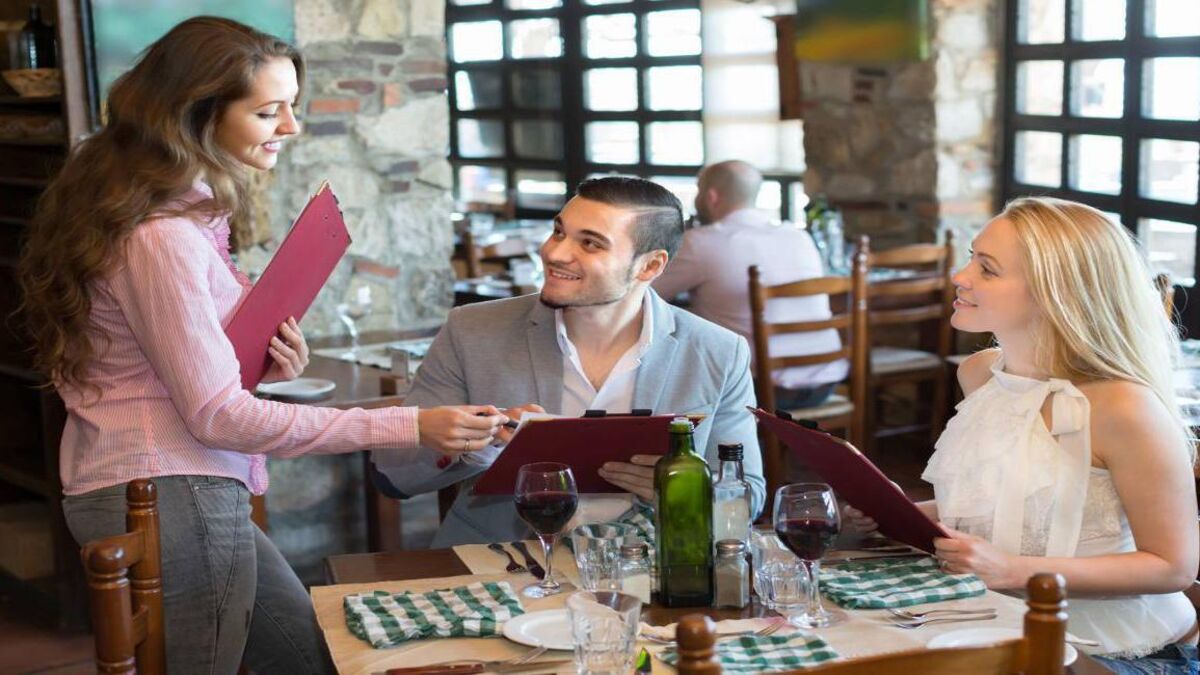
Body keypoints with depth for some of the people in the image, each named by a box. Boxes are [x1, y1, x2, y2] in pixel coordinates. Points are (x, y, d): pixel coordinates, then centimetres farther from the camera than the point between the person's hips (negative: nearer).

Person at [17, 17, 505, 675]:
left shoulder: (185, 211, 9)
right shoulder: (161, 235, -20)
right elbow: (217, 416, -21)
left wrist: (266, 367, -4)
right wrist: (410, 426, -23)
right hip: (173, 499, -9)